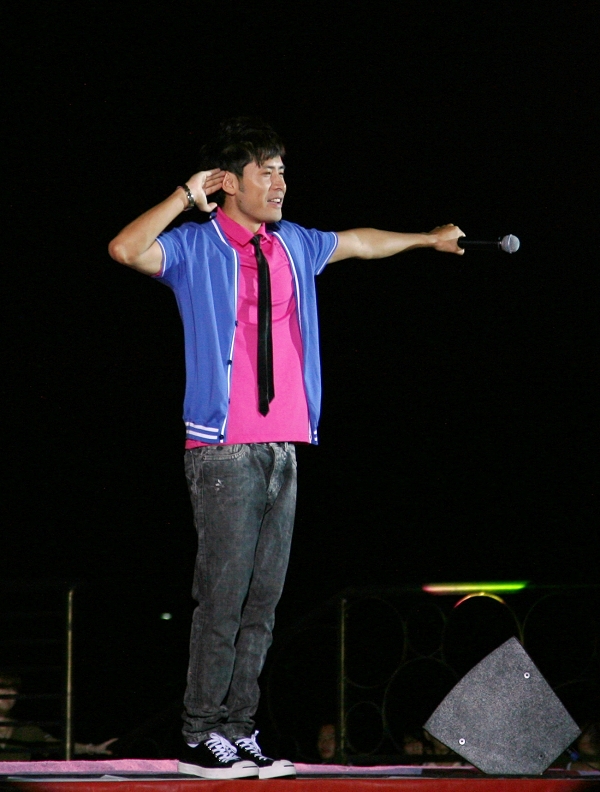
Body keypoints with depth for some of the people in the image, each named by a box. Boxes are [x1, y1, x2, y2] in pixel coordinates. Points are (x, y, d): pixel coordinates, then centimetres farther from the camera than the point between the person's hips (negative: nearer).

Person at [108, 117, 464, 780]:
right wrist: (186, 197, -17)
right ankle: (202, 738, -3)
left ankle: (238, 730, 10)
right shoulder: (196, 248, -2)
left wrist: (428, 239, 48)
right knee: (223, 595, -9)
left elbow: (359, 243, 35)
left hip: (284, 447, 6)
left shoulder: (294, 246, 16)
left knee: (263, 599, 5)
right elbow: (124, 249, -20)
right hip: (225, 449, -6)